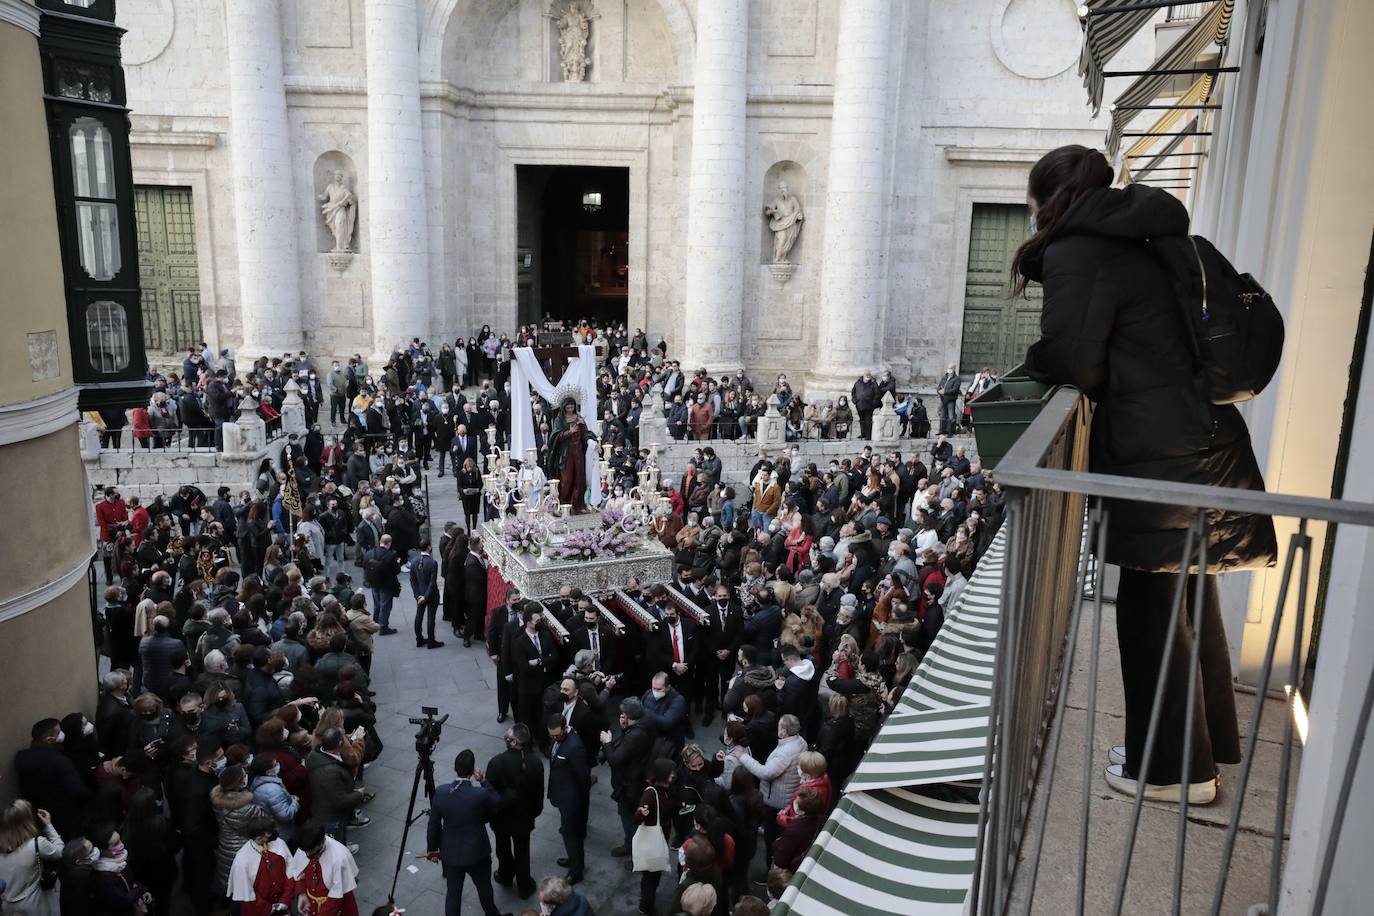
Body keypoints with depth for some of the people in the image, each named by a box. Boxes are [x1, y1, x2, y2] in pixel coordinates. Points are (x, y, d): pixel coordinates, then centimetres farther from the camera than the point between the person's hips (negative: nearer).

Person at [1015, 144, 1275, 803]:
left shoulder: (1075, 253, -10)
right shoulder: (1131, 244, 17)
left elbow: (1071, 362, -15)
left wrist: (1035, 363, 5)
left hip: (1166, 458, -9)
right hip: (1203, 442, 9)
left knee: (1150, 610, 4)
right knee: (1189, 601, 19)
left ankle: (1174, 769, 18)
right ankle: (1208, 746, 36)